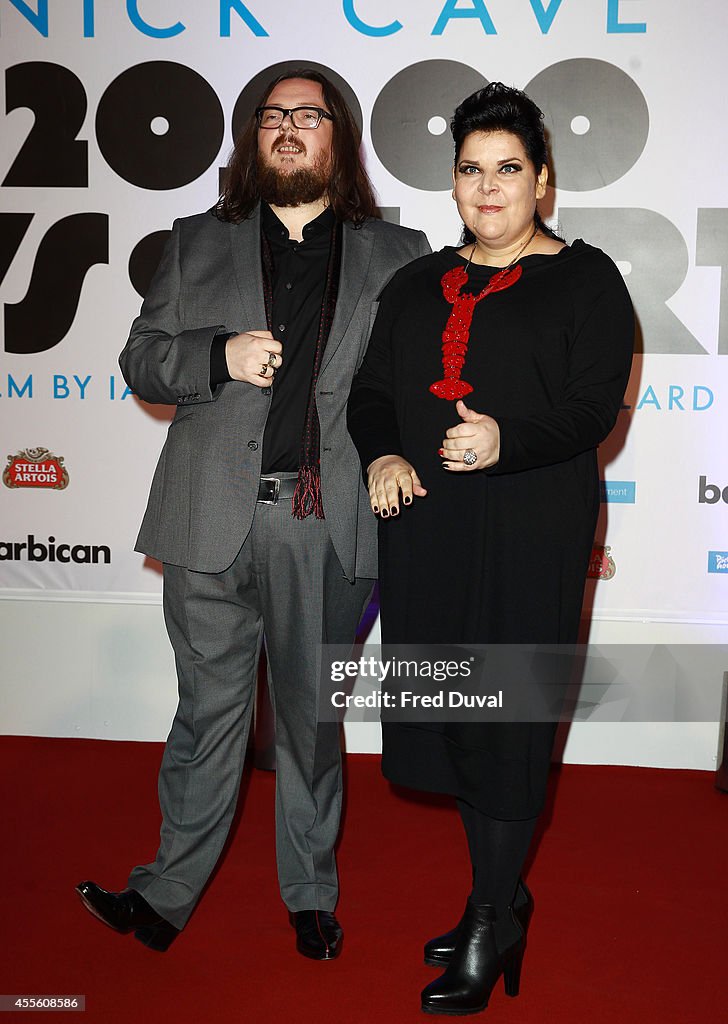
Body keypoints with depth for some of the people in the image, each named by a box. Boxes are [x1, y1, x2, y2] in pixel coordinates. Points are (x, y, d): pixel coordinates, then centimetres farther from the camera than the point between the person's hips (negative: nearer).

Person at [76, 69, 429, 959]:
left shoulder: (397, 254, 9)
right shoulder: (197, 243, 12)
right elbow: (141, 360, 9)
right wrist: (220, 357, -9)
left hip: (327, 529, 0)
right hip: (213, 519, 1)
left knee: (312, 719, 12)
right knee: (207, 715, 10)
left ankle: (311, 897, 31)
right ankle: (167, 894, 27)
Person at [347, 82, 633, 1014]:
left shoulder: (584, 279, 1)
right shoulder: (417, 284, 17)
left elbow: (592, 408, -9)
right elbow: (371, 391, 15)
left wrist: (506, 442, -26)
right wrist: (381, 455, -5)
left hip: (530, 529, -5)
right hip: (425, 527, 6)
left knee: (505, 719, -2)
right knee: (446, 710, 10)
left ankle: (493, 925, 14)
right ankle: (502, 895, 28)